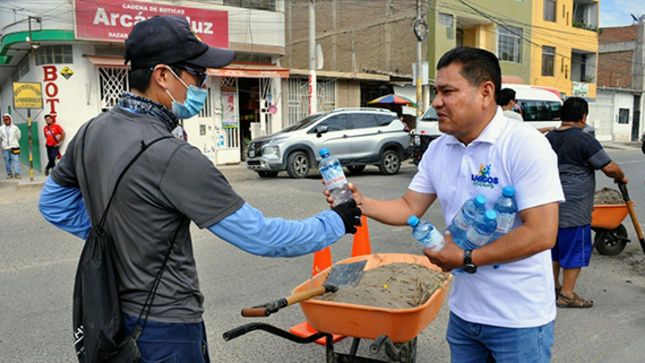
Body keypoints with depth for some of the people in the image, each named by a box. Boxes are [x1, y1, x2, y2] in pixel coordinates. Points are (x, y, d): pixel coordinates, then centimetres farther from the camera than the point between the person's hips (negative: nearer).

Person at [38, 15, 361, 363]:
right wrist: (336, 222, -10)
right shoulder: (172, 158, -28)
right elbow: (260, 236, -23)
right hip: (165, 330, -8)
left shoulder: (91, 130, -1)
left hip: (112, 313, 8)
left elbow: (53, 203, 14)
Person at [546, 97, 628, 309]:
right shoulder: (584, 140, -15)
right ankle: (566, 295, 8)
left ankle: (553, 286, 30)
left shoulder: (549, 138, 8)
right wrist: (621, 177, 7)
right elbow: (609, 168, -13)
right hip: (575, 207, -8)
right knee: (576, 249, 2)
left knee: (555, 246, 19)